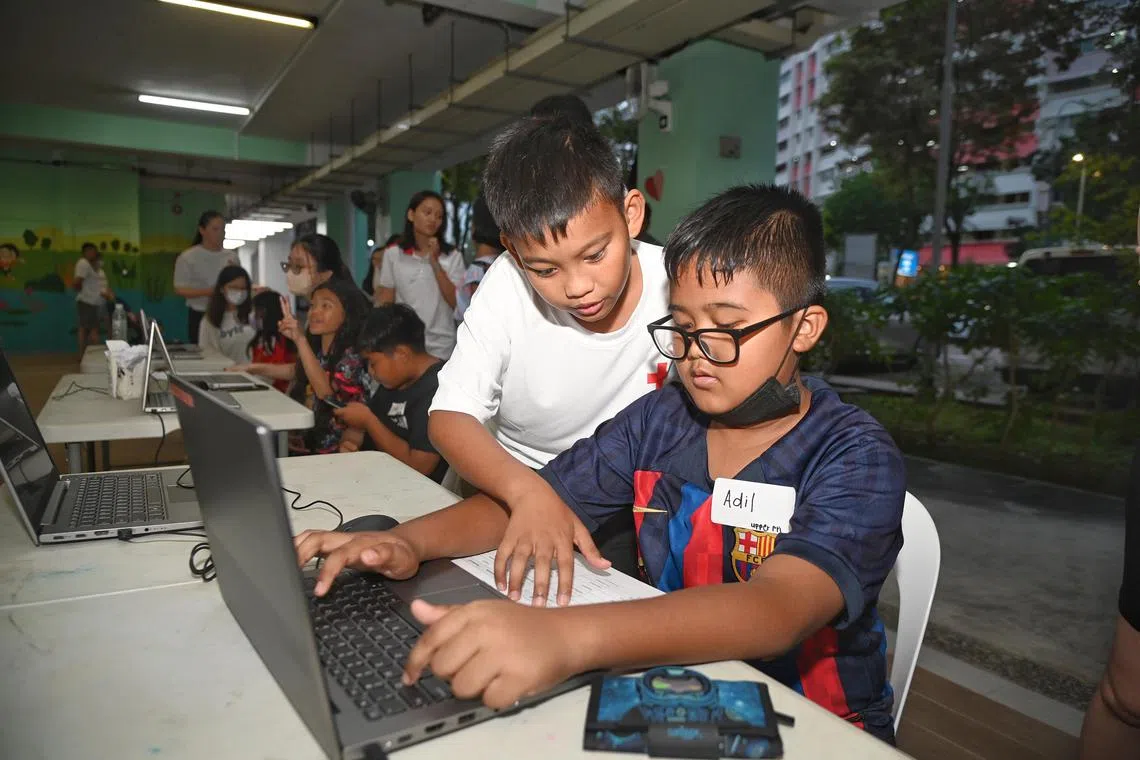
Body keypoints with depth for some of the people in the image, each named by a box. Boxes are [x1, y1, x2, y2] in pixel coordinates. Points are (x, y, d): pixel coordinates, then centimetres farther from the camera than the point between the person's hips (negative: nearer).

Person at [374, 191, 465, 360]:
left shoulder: (453, 257, 0)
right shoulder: (393, 254, 3)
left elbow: (457, 303, -8)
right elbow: (385, 304, 6)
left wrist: (435, 263, -12)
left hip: (441, 347, 0)